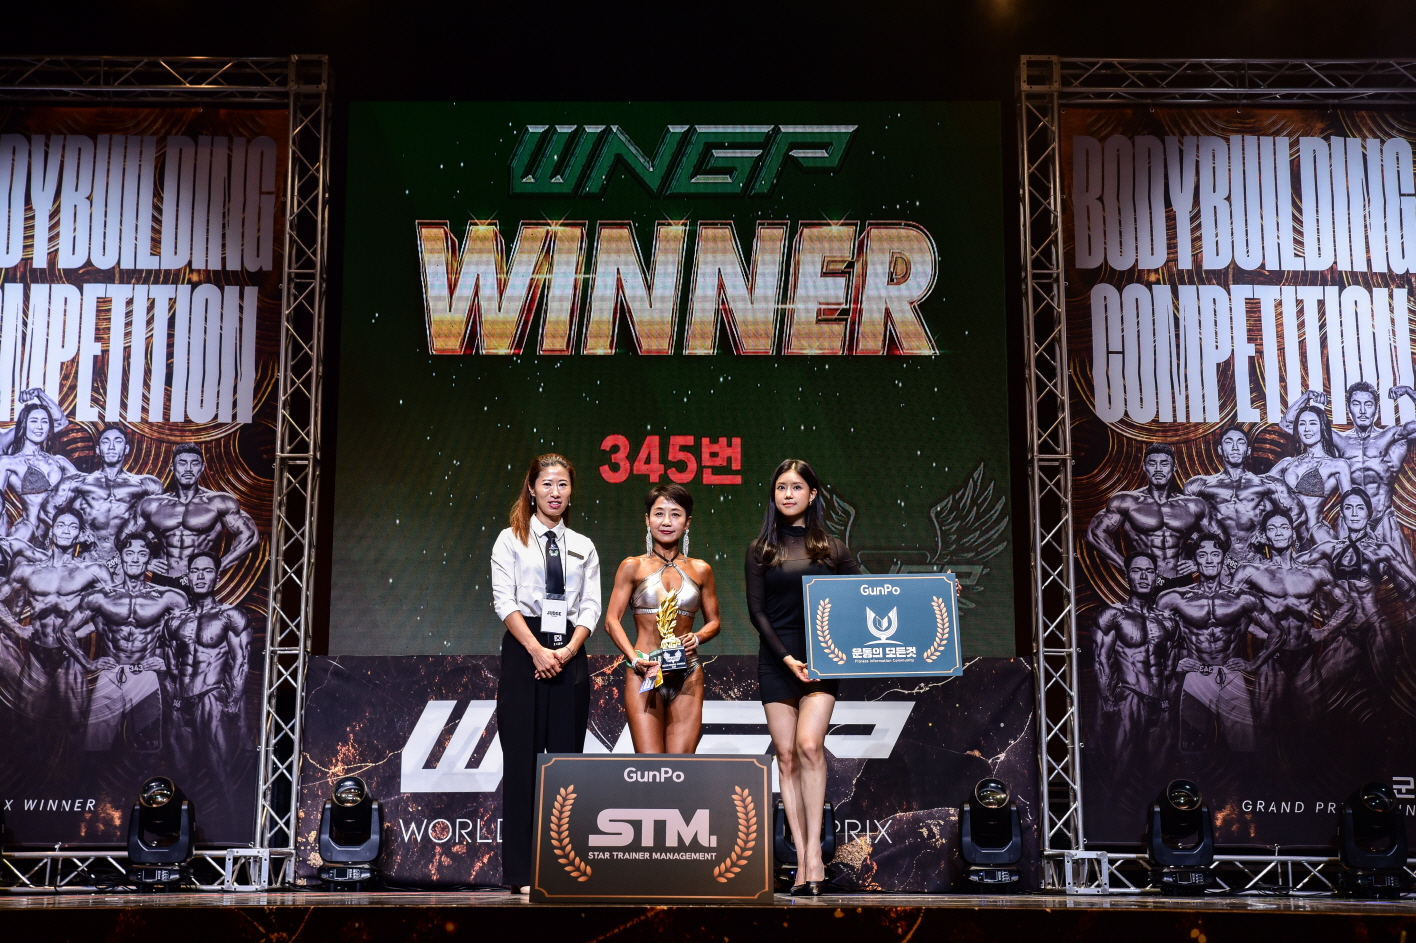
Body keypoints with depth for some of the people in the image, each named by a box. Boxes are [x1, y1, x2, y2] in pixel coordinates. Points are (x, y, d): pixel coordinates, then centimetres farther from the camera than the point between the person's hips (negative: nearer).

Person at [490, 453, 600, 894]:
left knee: (567, 757, 2)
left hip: (570, 655, 3)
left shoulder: (583, 547, 15)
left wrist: (568, 650, -9)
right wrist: (537, 650, -15)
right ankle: (519, 872, -1)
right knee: (521, 760, -4)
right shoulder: (510, 540, 7)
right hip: (524, 649, -3)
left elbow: (590, 606, 7)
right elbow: (504, 600, -4)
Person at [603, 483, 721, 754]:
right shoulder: (633, 566, 4)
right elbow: (612, 620, 0)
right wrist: (635, 659, -14)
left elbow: (713, 621, 17)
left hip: (687, 677, 2)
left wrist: (697, 638, -6)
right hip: (643, 675, -2)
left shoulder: (700, 570, 10)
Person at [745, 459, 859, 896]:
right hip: (776, 659, 1)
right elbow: (757, 612, 1)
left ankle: (814, 847, -13)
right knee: (786, 756, -1)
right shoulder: (760, 549, 7)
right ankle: (802, 858, 4)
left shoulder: (832, 549, 7)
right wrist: (787, 658, -10)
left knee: (809, 744, -19)